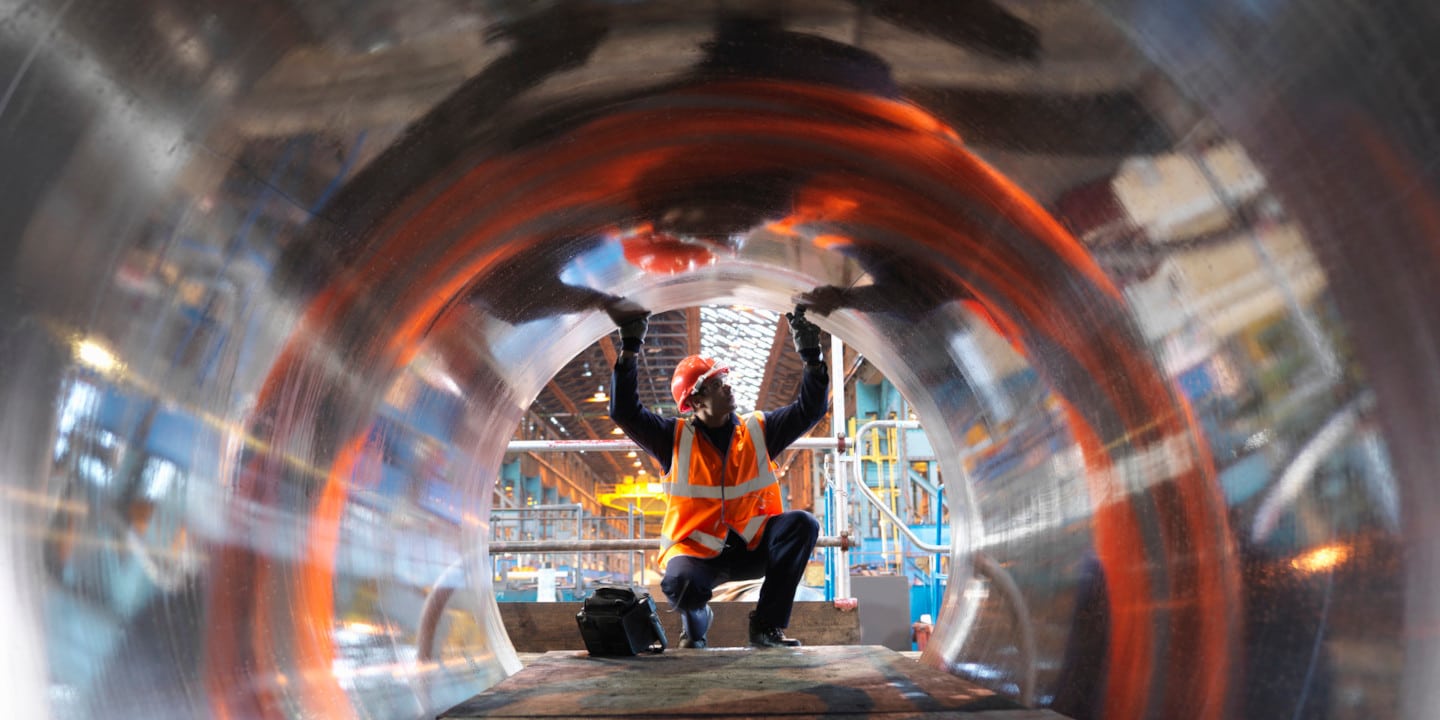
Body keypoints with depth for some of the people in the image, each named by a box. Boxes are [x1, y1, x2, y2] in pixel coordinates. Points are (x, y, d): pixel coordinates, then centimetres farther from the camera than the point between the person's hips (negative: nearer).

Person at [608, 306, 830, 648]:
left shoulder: (758, 431, 5)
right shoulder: (676, 438, -2)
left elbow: (810, 410, 2)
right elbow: (625, 412, -10)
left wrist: (811, 357, -10)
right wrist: (629, 350, -17)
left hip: (750, 549, 3)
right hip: (696, 552, -3)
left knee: (802, 524, -24)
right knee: (680, 582, -37)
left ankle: (767, 625, -14)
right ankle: (696, 620, 5)